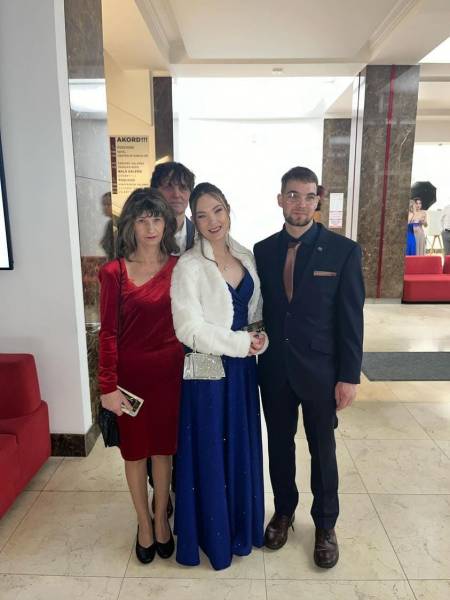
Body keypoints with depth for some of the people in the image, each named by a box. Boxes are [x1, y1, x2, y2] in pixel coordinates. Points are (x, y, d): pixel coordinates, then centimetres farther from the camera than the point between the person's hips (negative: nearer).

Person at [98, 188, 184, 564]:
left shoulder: (179, 268, -2)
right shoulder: (114, 272, -7)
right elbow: (108, 332, -7)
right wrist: (108, 386, -9)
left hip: (169, 371, 1)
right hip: (131, 373, -1)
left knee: (163, 448, 16)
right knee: (135, 451, 15)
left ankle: (162, 519, 38)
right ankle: (144, 523, 37)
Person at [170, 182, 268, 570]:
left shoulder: (246, 257, 4)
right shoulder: (189, 266, -15)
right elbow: (189, 329, -18)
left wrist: (261, 338, -7)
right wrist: (242, 343, -16)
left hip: (243, 367, 6)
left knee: (242, 449, 19)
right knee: (210, 453, 10)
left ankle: (241, 527, 42)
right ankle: (213, 535, 35)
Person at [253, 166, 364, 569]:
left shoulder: (344, 251, -8)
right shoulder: (263, 250, 0)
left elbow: (351, 320, -8)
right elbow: (258, 310, 4)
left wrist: (349, 377, -9)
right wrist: (256, 357, 1)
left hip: (320, 370, -2)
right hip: (274, 368, 3)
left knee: (323, 450, 14)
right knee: (279, 445, 18)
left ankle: (325, 525, 38)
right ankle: (284, 511, 42)